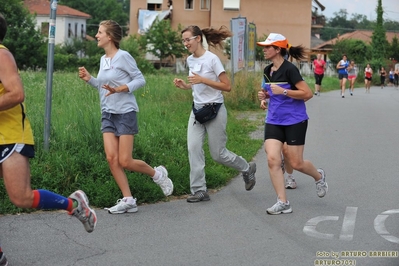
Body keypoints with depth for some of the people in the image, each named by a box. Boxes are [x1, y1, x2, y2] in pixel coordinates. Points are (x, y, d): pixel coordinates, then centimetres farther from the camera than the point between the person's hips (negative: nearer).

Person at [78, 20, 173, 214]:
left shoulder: (123, 56, -11)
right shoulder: (103, 59, 11)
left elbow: (140, 80, -9)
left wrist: (120, 89, -21)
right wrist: (89, 79, 3)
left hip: (125, 113, -7)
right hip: (107, 114, 7)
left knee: (125, 161, -6)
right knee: (111, 158, -4)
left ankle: (157, 174, 20)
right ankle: (128, 200, 4)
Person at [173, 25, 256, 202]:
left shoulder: (212, 59, -14)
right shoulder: (190, 60, 7)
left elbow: (227, 86, -16)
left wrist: (203, 80, -24)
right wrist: (184, 85, 0)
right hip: (197, 110, 6)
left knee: (218, 154, 2)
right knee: (193, 148, -8)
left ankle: (247, 169, 28)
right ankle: (199, 190, -3)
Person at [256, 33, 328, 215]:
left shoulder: (289, 69, -16)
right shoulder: (268, 70, 7)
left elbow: (308, 94, -18)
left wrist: (283, 91, -23)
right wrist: (266, 94, 3)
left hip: (294, 121, -6)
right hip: (274, 121, 6)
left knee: (296, 163, 2)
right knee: (272, 159, -10)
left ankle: (319, 176, 36)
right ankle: (283, 203, -3)